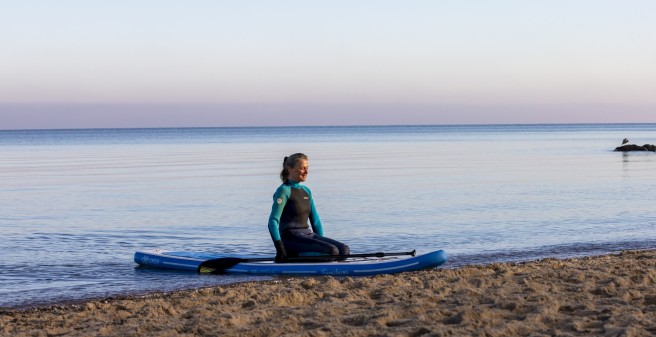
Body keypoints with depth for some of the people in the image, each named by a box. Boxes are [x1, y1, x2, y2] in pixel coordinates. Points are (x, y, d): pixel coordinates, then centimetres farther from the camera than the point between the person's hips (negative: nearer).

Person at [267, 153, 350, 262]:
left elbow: (315, 220, 22)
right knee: (332, 251, -25)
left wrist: (321, 242, 13)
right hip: (291, 240, -8)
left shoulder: (306, 191, 17)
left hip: (308, 236, 8)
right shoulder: (284, 191, -7)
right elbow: (273, 222, -14)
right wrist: (280, 248, -22)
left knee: (344, 250, -11)